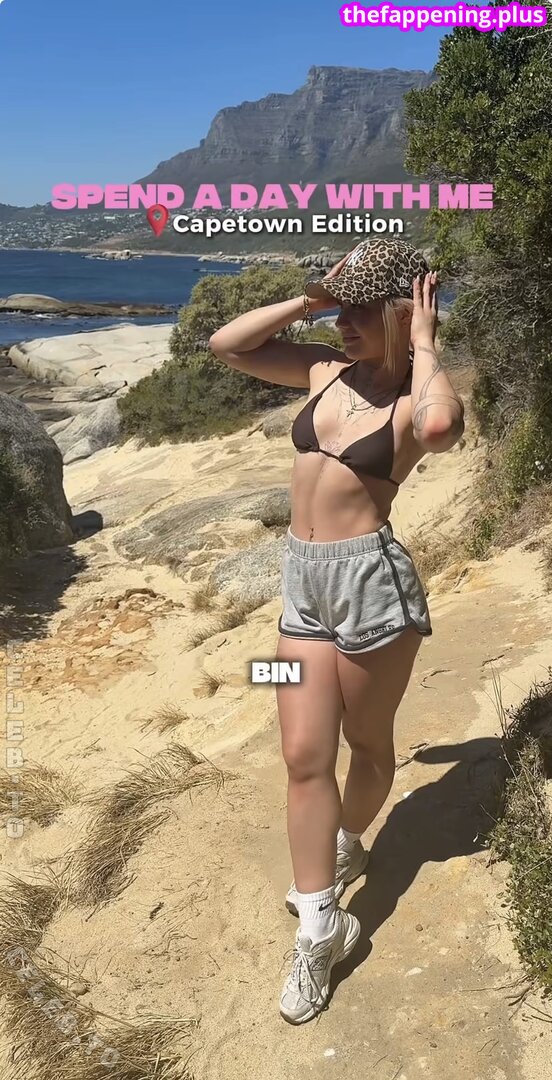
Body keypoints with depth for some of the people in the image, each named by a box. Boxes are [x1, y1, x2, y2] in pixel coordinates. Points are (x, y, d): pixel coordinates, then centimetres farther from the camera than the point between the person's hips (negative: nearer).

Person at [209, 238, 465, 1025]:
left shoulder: (419, 399, -8)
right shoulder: (327, 369, 7)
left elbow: (441, 426, -35)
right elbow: (226, 345, 10)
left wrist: (423, 343, -17)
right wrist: (307, 300, 2)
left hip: (370, 577, -5)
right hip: (303, 578, 5)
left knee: (367, 742, 15)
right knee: (304, 755, 4)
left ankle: (347, 847, 45)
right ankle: (319, 929, 17)